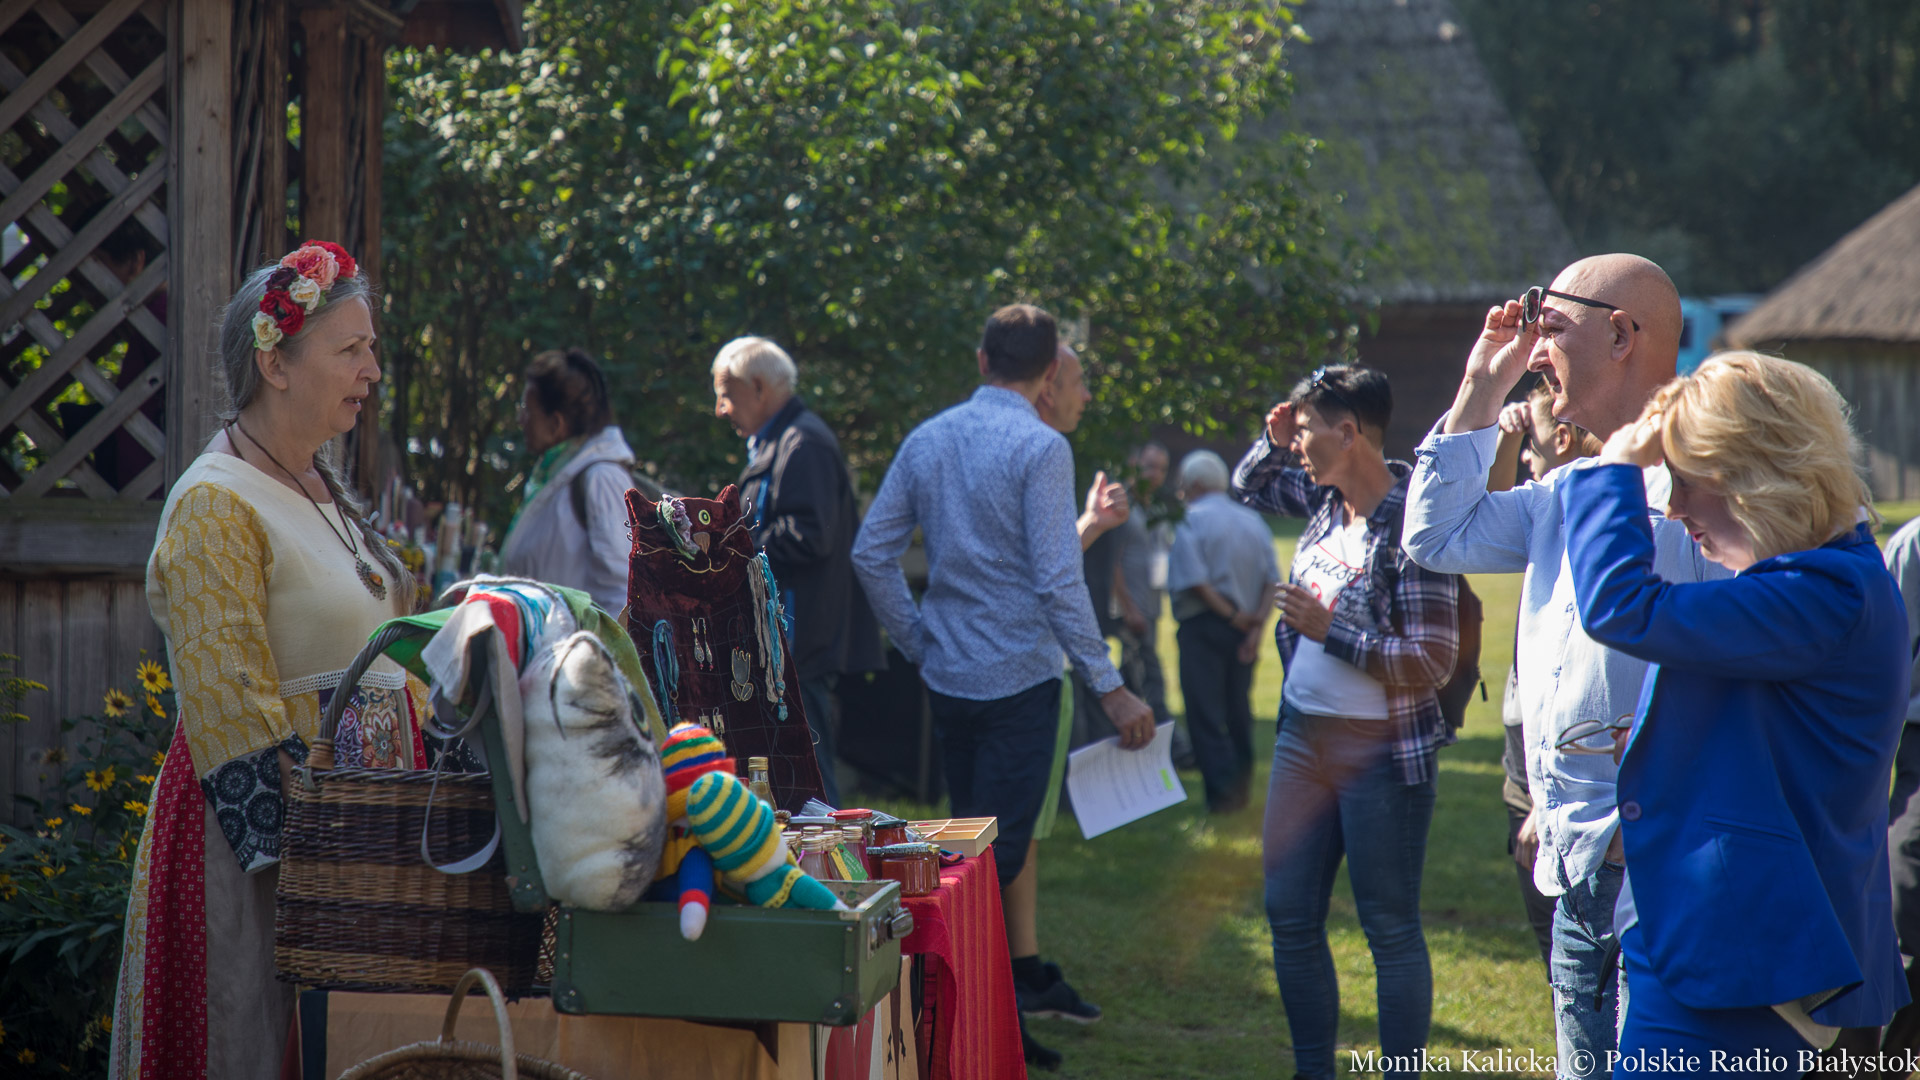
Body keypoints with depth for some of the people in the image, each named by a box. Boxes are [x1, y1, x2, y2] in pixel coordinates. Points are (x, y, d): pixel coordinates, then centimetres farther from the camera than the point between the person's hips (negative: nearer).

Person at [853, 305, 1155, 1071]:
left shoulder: (926, 440, 6)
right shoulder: (1040, 448, -13)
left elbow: (872, 554, 6)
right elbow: (1058, 581, -18)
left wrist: (918, 642, 15)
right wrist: (1110, 687, -14)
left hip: (947, 674, 7)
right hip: (1018, 676, -7)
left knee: (991, 832, 20)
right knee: (996, 848, -4)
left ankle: (1026, 975, 31)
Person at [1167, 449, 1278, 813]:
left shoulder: (1192, 521, -8)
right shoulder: (1253, 521, 11)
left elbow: (1195, 580, -17)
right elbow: (1272, 582, 4)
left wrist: (1232, 615, -10)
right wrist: (1256, 625, -3)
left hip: (1203, 625, -7)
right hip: (1243, 633, 7)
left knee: (1205, 714, -5)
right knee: (1238, 710, 14)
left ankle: (1222, 792, -12)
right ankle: (1240, 790, 19)